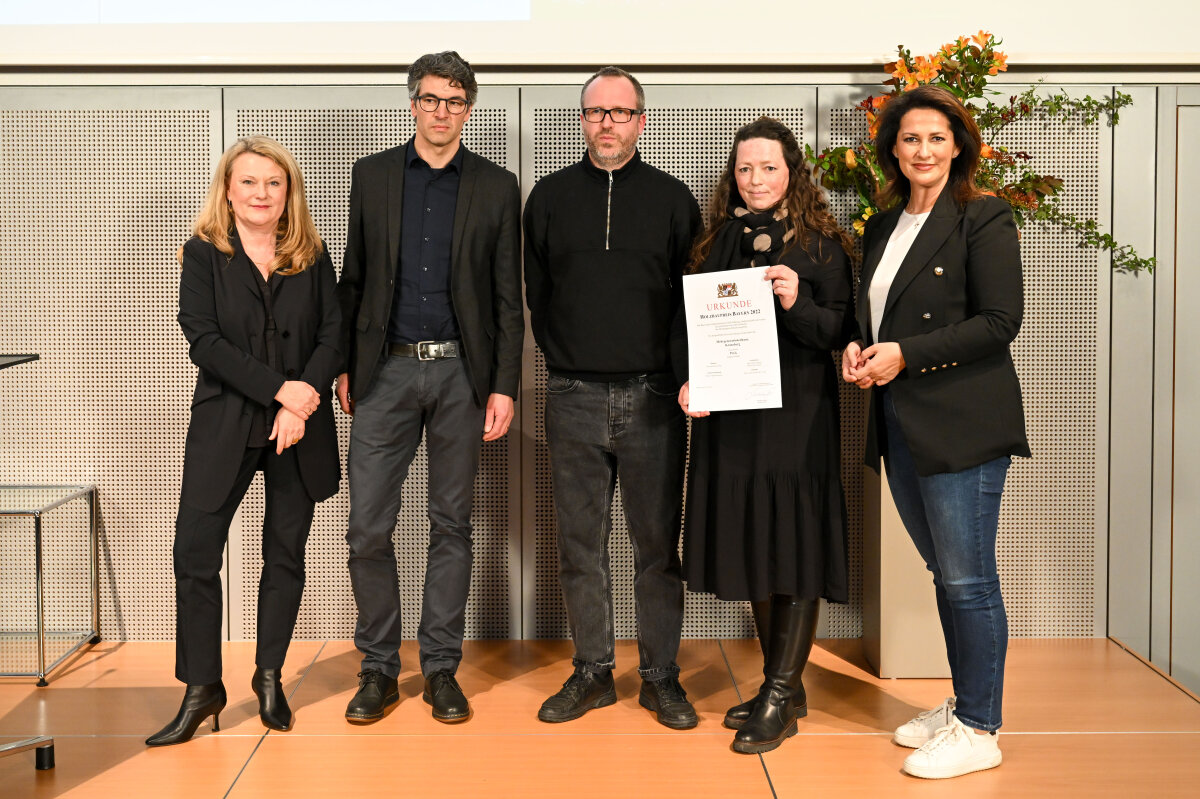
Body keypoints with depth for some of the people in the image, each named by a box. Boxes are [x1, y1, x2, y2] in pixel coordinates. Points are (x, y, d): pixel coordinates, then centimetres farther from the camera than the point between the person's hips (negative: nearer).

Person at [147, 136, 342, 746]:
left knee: (285, 553, 8)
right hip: (224, 426, -1)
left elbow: (333, 335, 1)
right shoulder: (204, 254, 2)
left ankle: (269, 678, 23)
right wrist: (279, 389, -17)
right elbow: (204, 340, -9)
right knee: (195, 552, -5)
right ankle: (201, 689, 9)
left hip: (301, 428, 2)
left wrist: (305, 398, -15)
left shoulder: (312, 257, 7)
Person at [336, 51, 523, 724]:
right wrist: (344, 366, 7)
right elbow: (354, 278, 11)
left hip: (461, 372, 0)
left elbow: (508, 296, 3)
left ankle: (441, 668, 19)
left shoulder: (497, 186, 5)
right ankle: (379, 668, 15)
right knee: (368, 527, -1)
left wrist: (504, 386, -3)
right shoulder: (373, 175, 9)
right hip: (387, 369, 1)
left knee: (453, 525, 7)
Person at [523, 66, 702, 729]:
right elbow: (535, 292, 14)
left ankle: (660, 675, 16)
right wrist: (565, 358, 6)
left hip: (652, 398, -1)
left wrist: (682, 375, -2)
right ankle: (593, 671, 20)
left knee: (658, 543, 4)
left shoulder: (671, 198, 7)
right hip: (573, 399, 2)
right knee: (580, 544, 7)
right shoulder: (550, 196, 10)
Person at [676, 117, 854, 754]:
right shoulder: (716, 241, 11)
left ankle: (780, 699, 7)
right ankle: (783, 686, 24)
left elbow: (841, 330, -5)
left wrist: (797, 304, -23)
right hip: (726, 414, 5)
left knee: (793, 546, -2)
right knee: (752, 545, 10)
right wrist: (688, 380, -4)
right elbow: (686, 321, 12)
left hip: (796, 414, -5)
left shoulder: (820, 243, -1)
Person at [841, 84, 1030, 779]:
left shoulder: (984, 219, -5)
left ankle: (979, 731, 10)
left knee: (967, 579, -2)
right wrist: (859, 349, 3)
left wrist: (905, 354, -16)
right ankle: (962, 703, 29)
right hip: (900, 425, 7)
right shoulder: (883, 226, 16)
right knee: (946, 573, 16)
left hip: (963, 422, -7)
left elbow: (999, 322, -13)